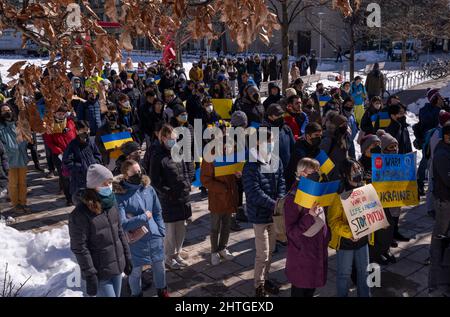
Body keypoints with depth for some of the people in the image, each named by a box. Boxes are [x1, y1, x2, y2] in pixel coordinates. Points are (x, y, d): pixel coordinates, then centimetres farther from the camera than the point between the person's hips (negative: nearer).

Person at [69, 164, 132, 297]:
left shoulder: (111, 203, 1)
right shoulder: (80, 213, -20)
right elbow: (79, 248, -18)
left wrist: (127, 257, 11)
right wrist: (89, 275, -17)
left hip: (117, 266, 7)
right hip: (100, 272, -6)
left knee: (116, 295, 19)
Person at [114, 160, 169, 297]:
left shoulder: (148, 189, -3)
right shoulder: (119, 195, -18)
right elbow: (122, 224, -23)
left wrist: (161, 232, 3)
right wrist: (144, 217, -17)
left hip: (154, 238, 4)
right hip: (135, 241, -4)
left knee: (159, 267, 20)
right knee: (135, 272, 13)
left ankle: (162, 291, 46)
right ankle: (136, 294, 41)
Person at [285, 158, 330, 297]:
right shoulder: (293, 199, -21)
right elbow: (291, 231, -23)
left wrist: (327, 238, 15)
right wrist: (310, 215, -32)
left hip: (318, 249, 7)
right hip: (302, 253, -7)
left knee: (312, 285, 20)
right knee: (300, 288, 9)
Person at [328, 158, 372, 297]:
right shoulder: (339, 196, -20)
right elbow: (333, 221, -19)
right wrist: (349, 233, -31)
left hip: (363, 238, 5)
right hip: (345, 241, -5)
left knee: (363, 271, 19)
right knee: (344, 273, 12)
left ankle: (365, 294, 38)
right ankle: (342, 295, 32)